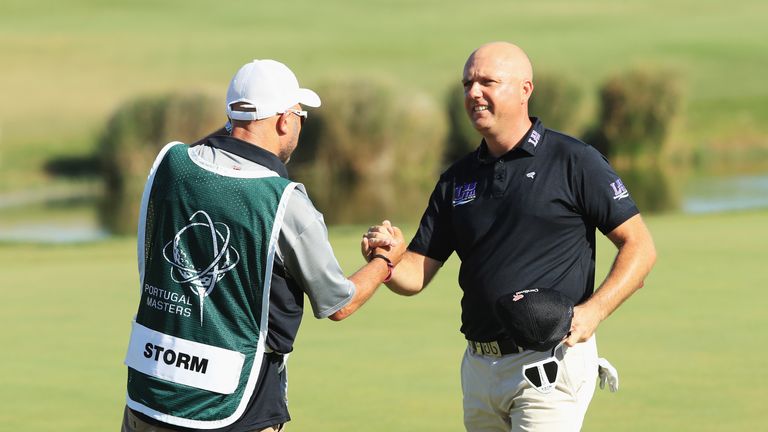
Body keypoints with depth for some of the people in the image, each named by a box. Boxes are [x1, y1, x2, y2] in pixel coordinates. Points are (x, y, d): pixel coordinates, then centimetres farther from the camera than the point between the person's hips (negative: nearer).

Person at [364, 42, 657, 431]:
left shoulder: (573, 161, -3)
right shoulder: (457, 179, 14)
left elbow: (639, 246, -4)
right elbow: (416, 273, 12)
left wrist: (594, 311, -18)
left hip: (550, 359, -7)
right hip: (479, 366, 7)